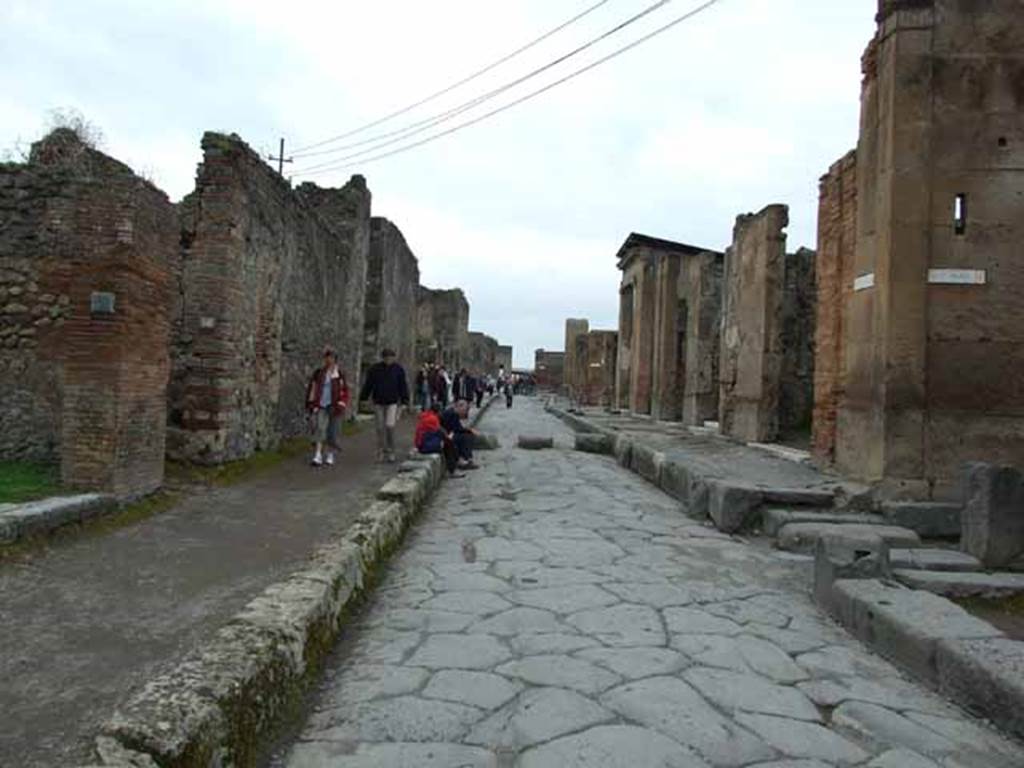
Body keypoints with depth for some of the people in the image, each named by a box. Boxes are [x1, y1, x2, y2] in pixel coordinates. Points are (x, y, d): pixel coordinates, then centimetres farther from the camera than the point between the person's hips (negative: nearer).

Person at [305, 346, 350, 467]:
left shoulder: (339, 375, 1)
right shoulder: (318, 373, 5)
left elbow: (344, 392, 3)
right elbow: (311, 389, 10)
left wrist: (341, 406, -4)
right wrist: (311, 404, 7)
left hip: (333, 407, -1)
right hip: (320, 407, 1)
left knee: (332, 433, 4)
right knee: (319, 429, -11)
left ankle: (330, 455, 19)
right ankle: (318, 456, -13)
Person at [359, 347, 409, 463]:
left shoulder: (398, 369, -1)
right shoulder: (374, 369, 0)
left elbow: (403, 386, 3)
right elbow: (368, 384, 6)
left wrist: (405, 400, -2)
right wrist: (363, 398, 7)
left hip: (392, 402, -2)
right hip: (378, 403, 2)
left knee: (390, 426, -15)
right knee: (380, 428, 7)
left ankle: (390, 451, 2)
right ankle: (381, 452, 19)